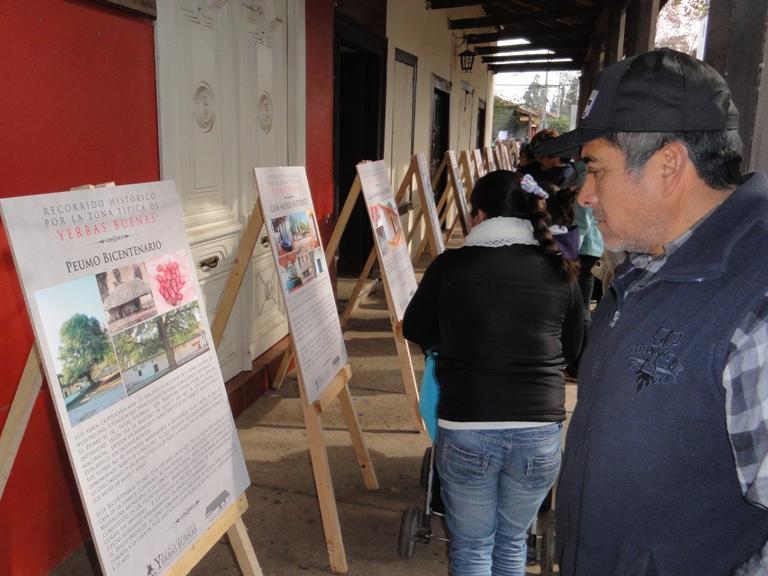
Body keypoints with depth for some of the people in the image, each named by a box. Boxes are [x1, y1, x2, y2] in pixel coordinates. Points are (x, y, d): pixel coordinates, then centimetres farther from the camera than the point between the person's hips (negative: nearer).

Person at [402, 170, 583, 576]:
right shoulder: (560, 271, 0)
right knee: (512, 541, 25)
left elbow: (414, 330, 10)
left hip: (466, 430, -2)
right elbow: (571, 349, 13)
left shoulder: (449, 266, -5)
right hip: (539, 432, 2)